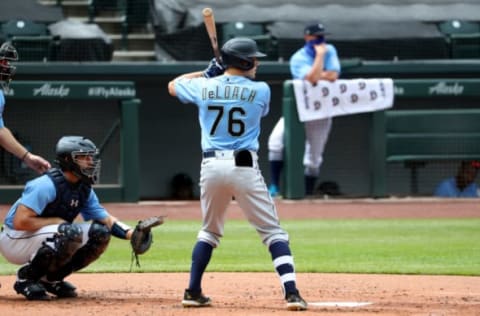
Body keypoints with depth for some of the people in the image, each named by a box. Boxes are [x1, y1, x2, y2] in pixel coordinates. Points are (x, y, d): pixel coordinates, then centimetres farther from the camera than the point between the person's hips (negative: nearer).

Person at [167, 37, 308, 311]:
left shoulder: (203, 88, 6)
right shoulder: (261, 90, 0)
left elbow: (173, 86, 26)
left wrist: (206, 73, 33)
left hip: (211, 166, 3)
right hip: (244, 166, -3)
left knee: (210, 231, 23)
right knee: (273, 232, 1)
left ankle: (193, 292, 20)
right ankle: (291, 292, -13)